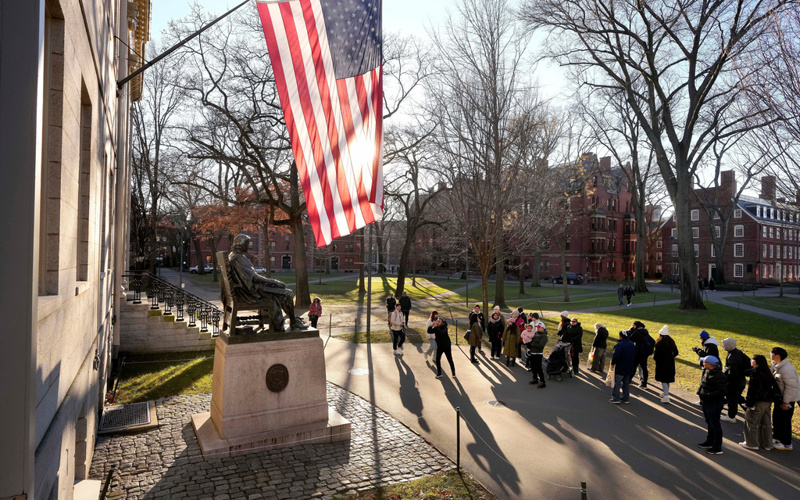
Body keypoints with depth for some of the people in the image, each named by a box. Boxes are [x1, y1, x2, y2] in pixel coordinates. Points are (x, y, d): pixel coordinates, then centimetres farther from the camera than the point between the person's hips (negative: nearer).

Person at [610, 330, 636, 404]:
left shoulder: (620, 345, -21)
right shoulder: (632, 344, 7)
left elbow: (616, 356, -27)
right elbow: (635, 356, 17)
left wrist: (612, 363, -12)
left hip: (620, 368, -8)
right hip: (629, 368, 8)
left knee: (616, 383, 1)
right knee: (626, 383, 16)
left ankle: (616, 398, 2)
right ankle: (626, 398, 22)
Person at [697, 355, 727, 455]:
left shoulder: (719, 376, -25)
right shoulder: (707, 371, 5)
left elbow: (722, 391, -27)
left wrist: (708, 395, -28)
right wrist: (700, 392, 8)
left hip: (714, 404, -10)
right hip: (706, 402, 10)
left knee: (715, 424, 0)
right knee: (709, 423, 22)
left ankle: (717, 448, 11)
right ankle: (710, 442, 38)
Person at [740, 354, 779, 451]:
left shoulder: (755, 372, -17)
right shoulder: (767, 372, 9)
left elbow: (752, 389, -19)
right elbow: (773, 386, 14)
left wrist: (749, 403, -15)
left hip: (758, 401, -8)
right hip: (768, 401, 8)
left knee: (751, 422, 3)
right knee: (765, 423, 17)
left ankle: (752, 443, 9)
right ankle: (767, 444, 24)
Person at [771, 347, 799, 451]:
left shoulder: (787, 370, -28)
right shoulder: (776, 365, 2)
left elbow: (791, 387, -26)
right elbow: (773, 380, 14)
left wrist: (785, 402, -21)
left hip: (788, 398, -9)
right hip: (779, 396, 9)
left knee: (785, 420, 0)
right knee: (776, 417, 18)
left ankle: (787, 444, 12)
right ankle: (777, 437, 34)